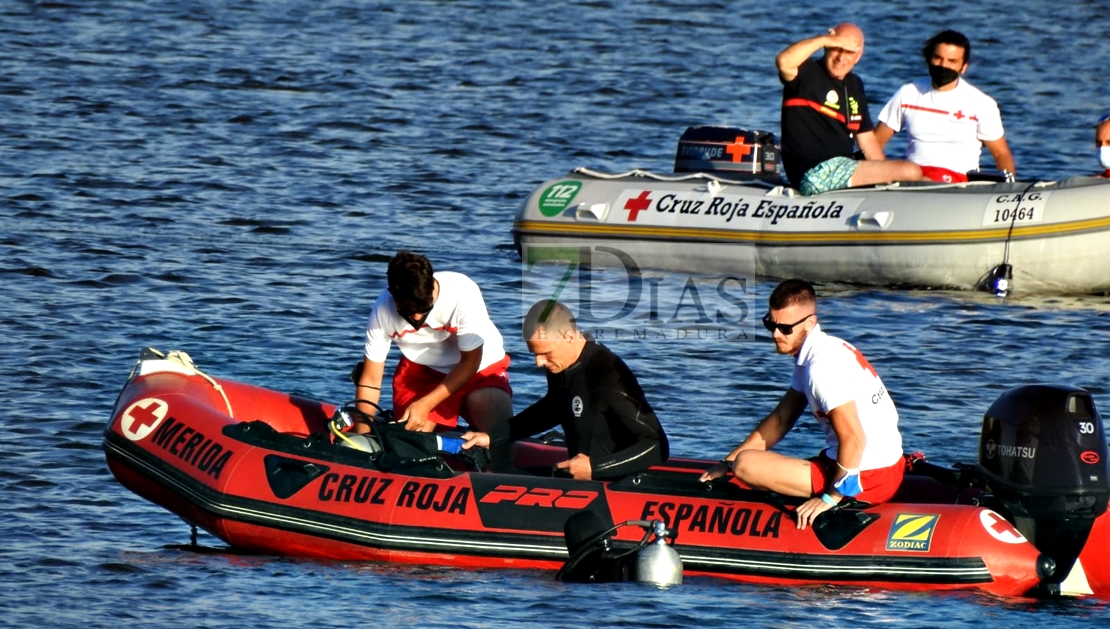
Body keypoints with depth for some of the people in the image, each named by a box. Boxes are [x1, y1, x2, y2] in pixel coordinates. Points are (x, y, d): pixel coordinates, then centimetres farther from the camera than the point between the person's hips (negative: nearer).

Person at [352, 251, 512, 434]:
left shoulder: (462, 294, -31)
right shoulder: (384, 309, -24)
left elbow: (470, 362, -18)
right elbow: (370, 380, -15)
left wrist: (425, 405, -24)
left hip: (478, 366, -1)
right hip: (422, 370, 2)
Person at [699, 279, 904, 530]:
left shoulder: (823, 365, -21)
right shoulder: (824, 350, 11)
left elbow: (854, 439, -25)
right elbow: (781, 419, 17)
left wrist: (831, 498, -19)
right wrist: (727, 462, 14)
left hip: (866, 479, -11)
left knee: (746, 464, -12)